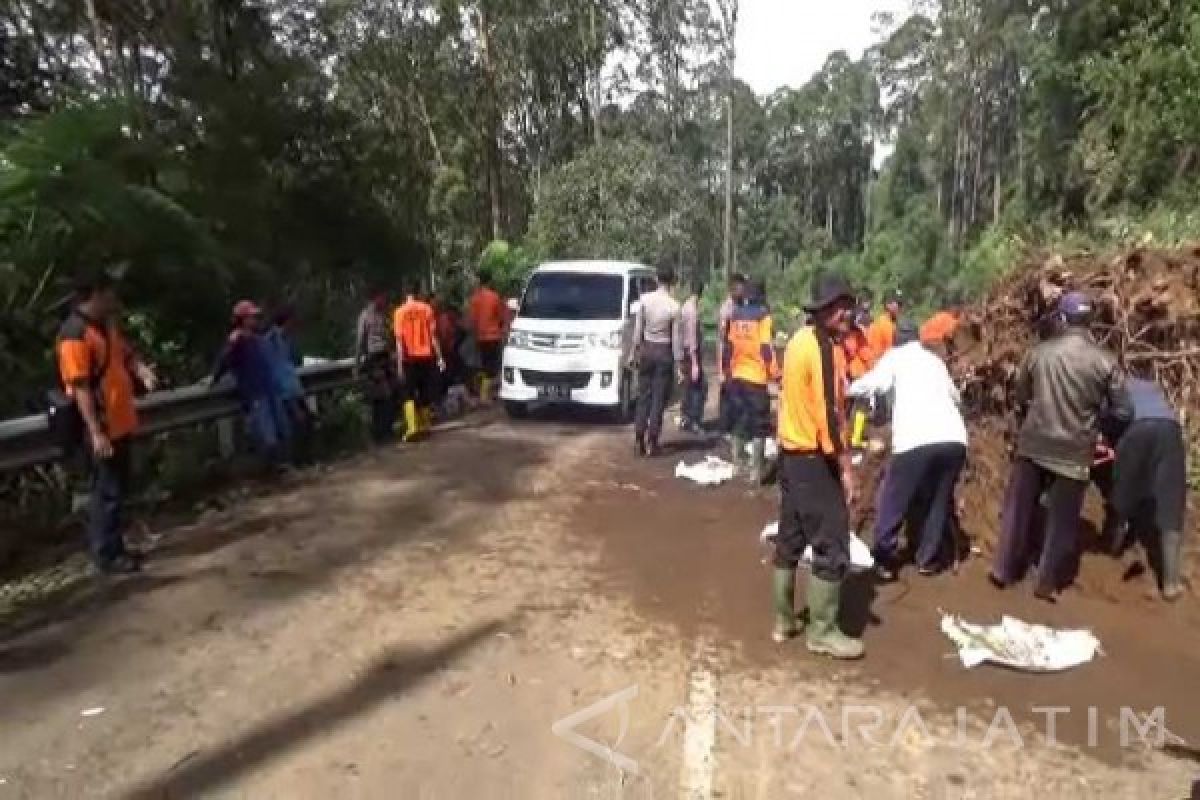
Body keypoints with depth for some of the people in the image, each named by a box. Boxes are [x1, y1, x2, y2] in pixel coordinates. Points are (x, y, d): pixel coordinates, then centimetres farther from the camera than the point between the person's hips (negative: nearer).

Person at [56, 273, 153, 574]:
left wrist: (141, 370, -4)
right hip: (101, 429, -9)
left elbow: (126, 354, 22)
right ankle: (106, 555, 10)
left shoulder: (107, 324, 10)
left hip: (120, 423, 9)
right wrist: (96, 432, -24)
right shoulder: (74, 334, -18)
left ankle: (114, 548, 26)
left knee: (118, 489, 15)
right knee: (107, 491, -1)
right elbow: (80, 388, -21)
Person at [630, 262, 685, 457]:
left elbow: (638, 328, -2)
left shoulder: (645, 299, -6)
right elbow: (676, 339, -10)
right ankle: (652, 442, 7)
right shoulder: (674, 307, -13)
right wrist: (679, 364, -3)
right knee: (659, 398, 5)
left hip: (646, 350, 3)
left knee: (643, 396, 12)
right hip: (664, 353, -3)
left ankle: (639, 440, 13)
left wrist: (634, 351, 8)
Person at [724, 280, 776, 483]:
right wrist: (774, 372, -9)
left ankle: (737, 461, 28)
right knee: (760, 424, 1)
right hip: (757, 376, -6)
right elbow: (766, 348, -15)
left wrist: (728, 369, 22)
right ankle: (756, 470, -1)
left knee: (740, 419, 20)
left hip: (737, 375, 6)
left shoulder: (736, 315, 7)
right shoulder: (763, 316, -10)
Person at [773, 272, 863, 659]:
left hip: (790, 453, 9)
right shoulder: (826, 349, -18)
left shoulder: (799, 340, 10)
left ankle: (784, 621, 25)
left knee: (789, 540, 15)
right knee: (832, 547, 1)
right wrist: (846, 467, -15)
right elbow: (829, 414, -21)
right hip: (816, 460, -9)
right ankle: (822, 631, 10)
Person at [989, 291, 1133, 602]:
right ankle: (1047, 583, 21)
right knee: (1062, 520, 12)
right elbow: (1123, 413, -5)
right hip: (1073, 452, -2)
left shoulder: (1039, 352, -3)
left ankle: (1005, 571, 24)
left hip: (1033, 444, 2)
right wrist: (1095, 412, 15)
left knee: (1019, 509, 16)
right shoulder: (1105, 361, -9)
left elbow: (1020, 397, 8)